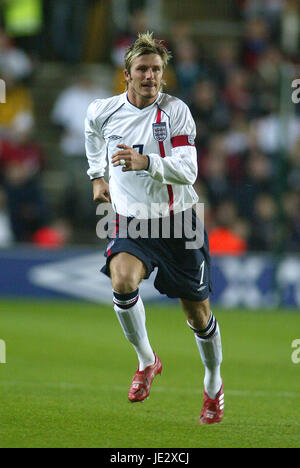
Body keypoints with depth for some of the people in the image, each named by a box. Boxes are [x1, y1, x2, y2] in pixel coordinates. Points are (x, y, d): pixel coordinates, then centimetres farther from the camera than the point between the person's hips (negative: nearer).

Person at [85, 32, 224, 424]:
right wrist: (97, 175, 27)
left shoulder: (175, 111, -12)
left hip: (178, 219, -1)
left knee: (198, 314, 7)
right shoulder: (102, 111, -2)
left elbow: (188, 171, -20)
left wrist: (145, 162, -35)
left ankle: (214, 385, 33)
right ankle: (146, 361, -6)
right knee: (122, 281, -30)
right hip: (131, 220, 1)